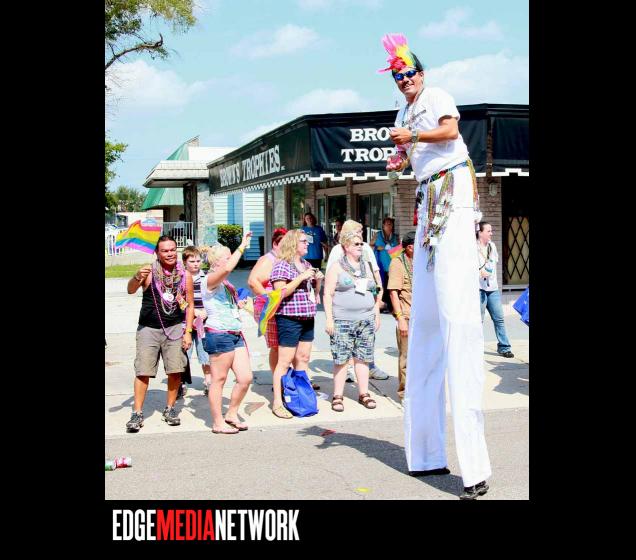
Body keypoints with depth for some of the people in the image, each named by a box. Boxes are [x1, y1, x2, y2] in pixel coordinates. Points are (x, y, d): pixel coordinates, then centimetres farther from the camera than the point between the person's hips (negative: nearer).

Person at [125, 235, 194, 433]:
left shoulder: (185, 275, 2)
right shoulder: (149, 271, -5)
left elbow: (190, 305, 7)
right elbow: (131, 290, -19)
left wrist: (188, 331, 0)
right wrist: (137, 277, -40)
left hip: (175, 328, 2)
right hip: (148, 328, -2)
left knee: (175, 370, -2)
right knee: (143, 371, -3)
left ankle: (169, 409, 16)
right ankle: (137, 413, 5)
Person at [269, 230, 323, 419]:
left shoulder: (306, 264, 16)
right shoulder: (282, 266, -8)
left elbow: (314, 291, 24)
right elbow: (281, 292, -19)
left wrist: (318, 280, 3)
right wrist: (301, 277, -20)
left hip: (307, 318, 8)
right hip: (289, 318, -8)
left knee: (303, 358, 12)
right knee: (285, 361, -6)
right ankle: (277, 403, -3)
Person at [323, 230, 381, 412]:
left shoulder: (366, 266, 15)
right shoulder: (337, 267, 0)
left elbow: (375, 293, 20)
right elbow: (328, 294, -4)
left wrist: (376, 315, 14)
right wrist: (329, 319, -11)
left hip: (366, 320, 4)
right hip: (342, 321, -4)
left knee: (363, 358, 6)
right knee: (341, 359, -3)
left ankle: (364, 393, 14)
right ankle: (338, 396, 3)